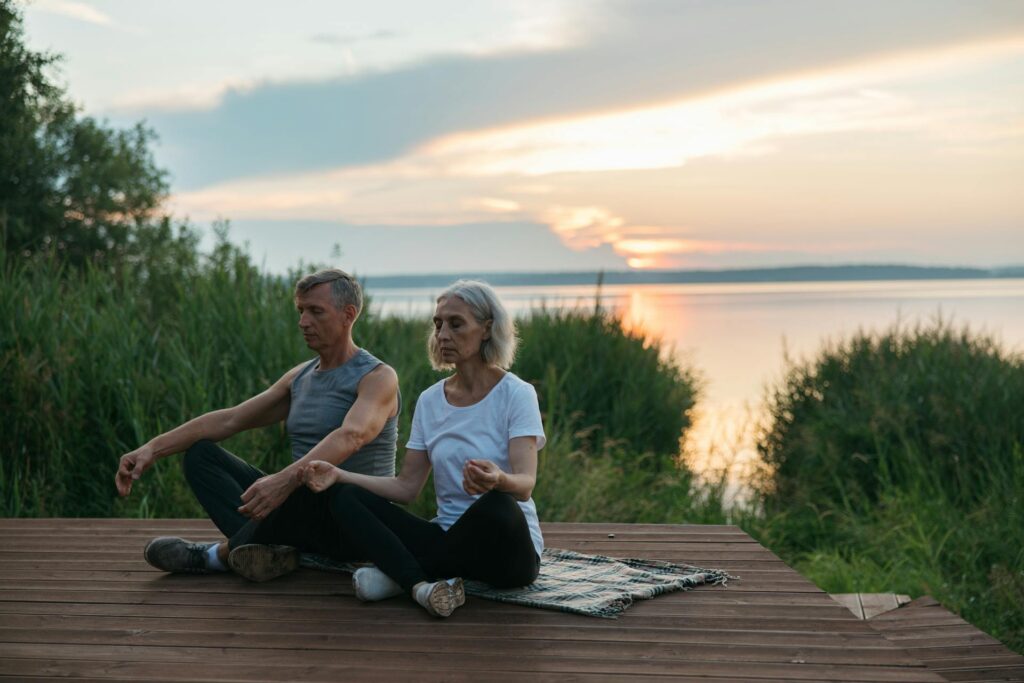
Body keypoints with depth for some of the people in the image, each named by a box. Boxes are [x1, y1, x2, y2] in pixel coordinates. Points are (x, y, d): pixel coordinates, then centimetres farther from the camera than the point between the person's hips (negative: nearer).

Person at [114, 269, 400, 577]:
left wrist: (286, 478, -47)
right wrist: (154, 448, -2)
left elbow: (351, 437, -30)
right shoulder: (300, 376, 15)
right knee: (200, 453, -1)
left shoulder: (378, 377, -10)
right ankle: (268, 550, -27)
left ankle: (220, 554, -16)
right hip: (300, 509, 8)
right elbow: (229, 419, 10)